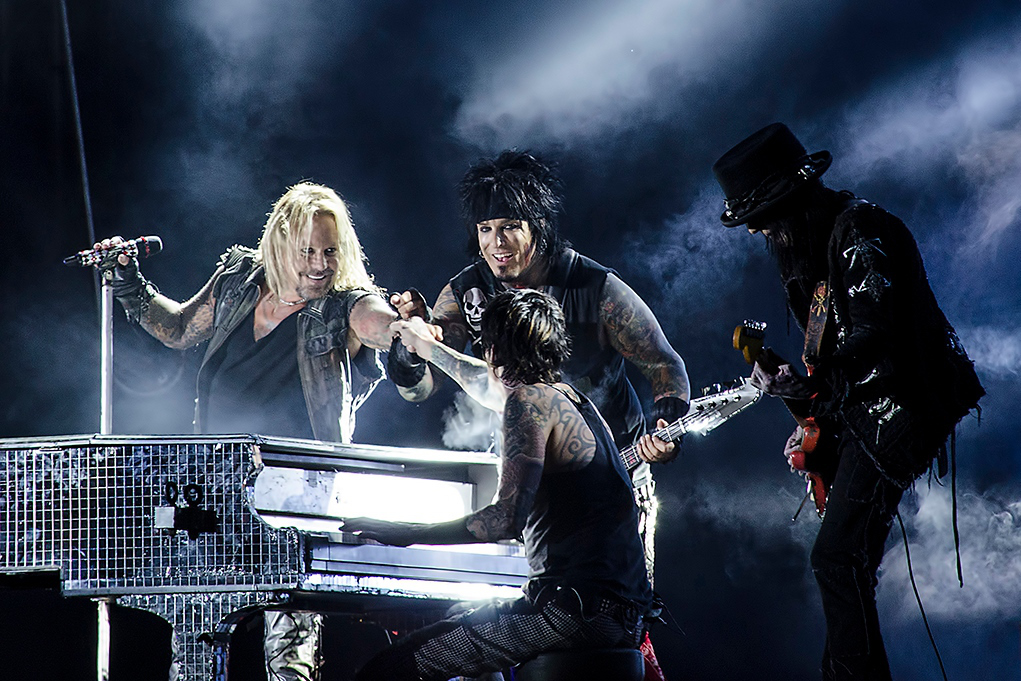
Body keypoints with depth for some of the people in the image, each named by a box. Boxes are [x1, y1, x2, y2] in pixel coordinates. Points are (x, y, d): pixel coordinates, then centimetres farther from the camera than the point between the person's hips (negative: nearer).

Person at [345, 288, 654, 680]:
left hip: (577, 611, -10)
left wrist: (409, 534, -12)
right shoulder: (571, 399, 21)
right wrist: (431, 349, 59)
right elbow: (496, 386, 45)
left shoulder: (531, 400, -8)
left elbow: (508, 518, -19)